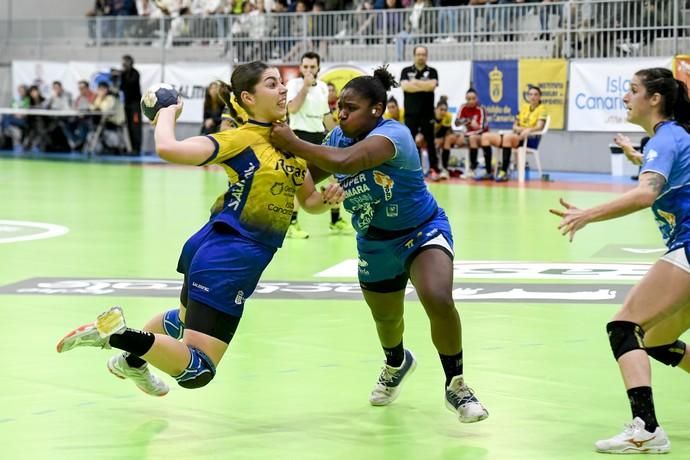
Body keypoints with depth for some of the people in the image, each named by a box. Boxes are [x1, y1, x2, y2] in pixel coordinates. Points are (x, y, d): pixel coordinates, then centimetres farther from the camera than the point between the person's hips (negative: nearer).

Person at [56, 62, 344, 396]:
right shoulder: (241, 139, -13)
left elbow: (308, 201, 18)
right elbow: (168, 148, -26)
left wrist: (326, 199, -5)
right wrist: (168, 112, -6)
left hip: (243, 257, 9)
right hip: (227, 257, -9)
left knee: (187, 317, 36)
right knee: (196, 372, -16)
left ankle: (131, 361, 55)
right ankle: (119, 335, -17)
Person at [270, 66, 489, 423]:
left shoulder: (393, 134, -29)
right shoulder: (338, 138, -6)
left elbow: (344, 162, -45)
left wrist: (293, 144, -35)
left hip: (423, 231, -6)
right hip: (375, 244, 6)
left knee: (438, 300, -30)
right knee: (386, 319, 21)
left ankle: (455, 386, -9)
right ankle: (397, 364, 58)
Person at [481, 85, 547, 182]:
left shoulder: (542, 109, 0)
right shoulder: (523, 107, 18)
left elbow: (539, 127, -14)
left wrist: (528, 130, -35)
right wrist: (517, 128, -5)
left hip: (531, 139, -7)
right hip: (517, 136, 7)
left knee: (507, 137, -38)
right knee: (486, 136, -8)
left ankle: (504, 172, -40)